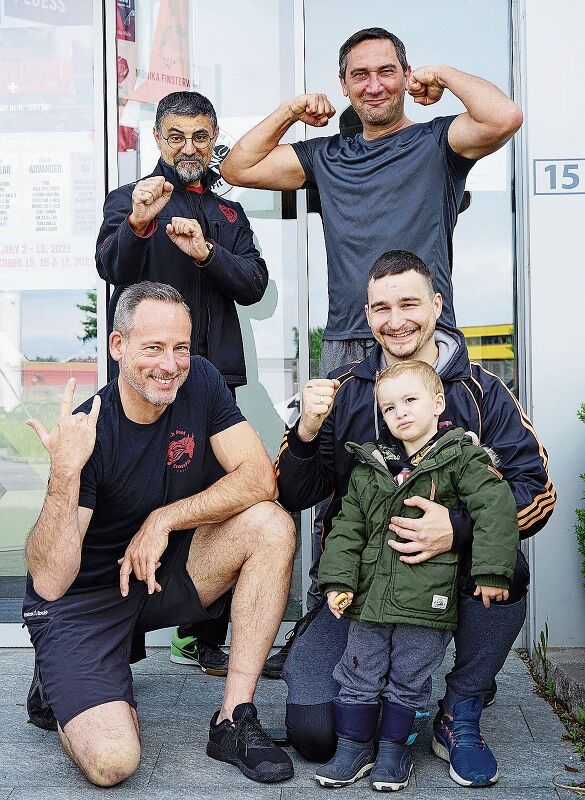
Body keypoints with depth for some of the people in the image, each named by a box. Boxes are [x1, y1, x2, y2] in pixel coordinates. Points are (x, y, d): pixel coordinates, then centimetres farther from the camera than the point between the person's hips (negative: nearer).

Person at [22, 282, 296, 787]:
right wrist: (66, 471, -41)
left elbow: (260, 478, -15)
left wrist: (163, 519, -22)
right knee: (112, 762, -23)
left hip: (165, 572, 5)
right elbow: (50, 583, -29)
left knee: (272, 527, -20)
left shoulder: (199, 382, -10)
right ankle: (64, 683, 14)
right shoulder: (91, 432, -24)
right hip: (82, 597, -4)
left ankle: (234, 720, -12)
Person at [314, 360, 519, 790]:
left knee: (408, 682, 9)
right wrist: (338, 580, -1)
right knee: (359, 677, 11)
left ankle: (395, 750, 28)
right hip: (370, 598, 4)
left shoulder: (461, 456, -4)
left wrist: (492, 571, -17)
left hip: (428, 601, -3)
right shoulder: (369, 465, 7)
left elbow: (496, 508, -11)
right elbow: (348, 527, 8)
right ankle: (354, 750, 27)